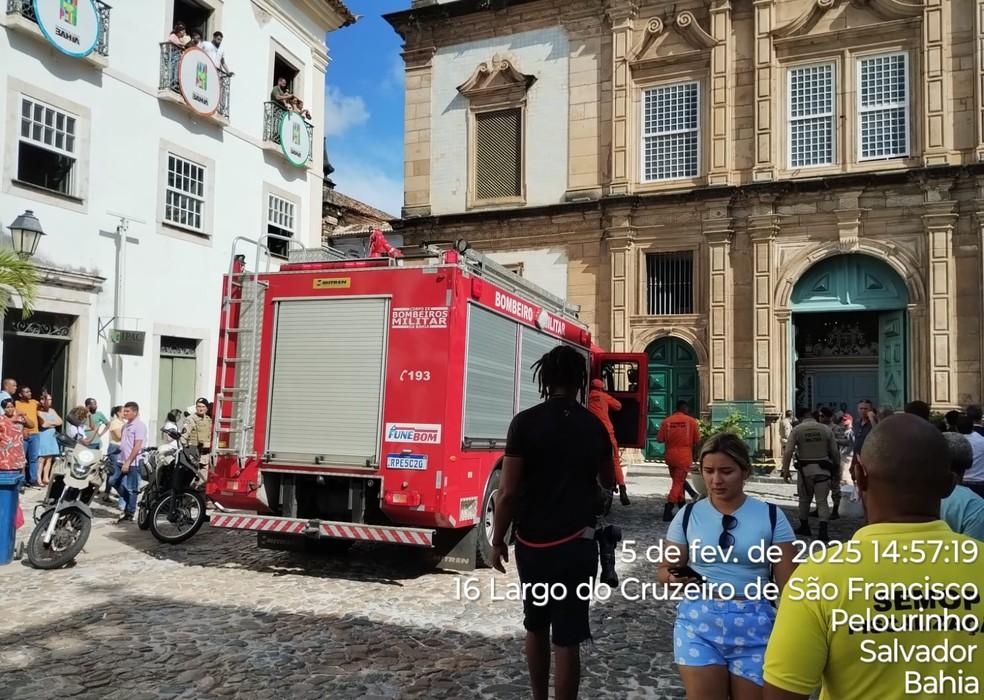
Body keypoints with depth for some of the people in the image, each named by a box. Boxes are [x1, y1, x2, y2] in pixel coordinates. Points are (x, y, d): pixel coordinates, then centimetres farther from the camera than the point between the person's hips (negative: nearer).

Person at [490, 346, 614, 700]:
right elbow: (609, 483, 18)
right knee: (567, 637, 4)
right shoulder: (594, 426, 2)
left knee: (535, 625, 20)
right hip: (576, 543, 1)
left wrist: (498, 540, 1)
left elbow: (508, 491, -13)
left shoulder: (525, 422, -10)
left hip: (532, 543, 0)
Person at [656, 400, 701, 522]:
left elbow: (660, 439, -2)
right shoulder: (691, 421, -4)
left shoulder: (667, 421, -1)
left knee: (677, 481, 22)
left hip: (670, 456, 3)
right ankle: (668, 511, -13)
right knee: (678, 483, -2)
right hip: (684, 457, -3)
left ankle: (682, 505, 35)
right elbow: (697, 440, -1)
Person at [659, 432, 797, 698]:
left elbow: (787, 583, 0)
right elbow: (664, 569, 6)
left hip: (754, 626, 0)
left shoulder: (771, 516, -2)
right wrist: (673, 576, -17)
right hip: (699, 624, 1)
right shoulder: (688, 515, 1)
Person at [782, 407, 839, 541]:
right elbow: (835, 451, 4)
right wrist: (836, 467, 17)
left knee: (804, 499, 16)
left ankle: (804, 527, 27)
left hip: (805, 469, -1)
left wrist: (785, 470, -5)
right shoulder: (826, 429, 0)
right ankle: (823, 531, -9)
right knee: (822, 501, 2)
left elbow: (788, 452, -10)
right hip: (822, 469, 1)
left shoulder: (797, 430, -5)